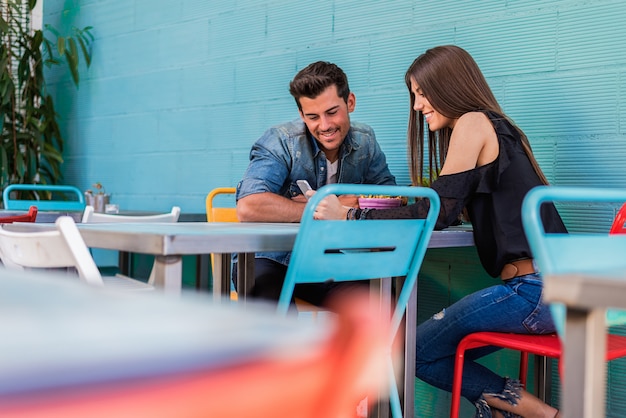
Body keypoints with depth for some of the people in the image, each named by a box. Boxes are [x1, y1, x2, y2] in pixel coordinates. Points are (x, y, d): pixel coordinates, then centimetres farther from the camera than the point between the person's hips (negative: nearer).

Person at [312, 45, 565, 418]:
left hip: (533, 290, -9)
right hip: (551, 288, 9)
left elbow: (438, 214, -11)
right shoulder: (494, 127, 21)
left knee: (417, 351, 0)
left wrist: (349, 216, -6)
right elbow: (450, 209, 20)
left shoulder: (473, 123, -6)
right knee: (443, 353, 14)